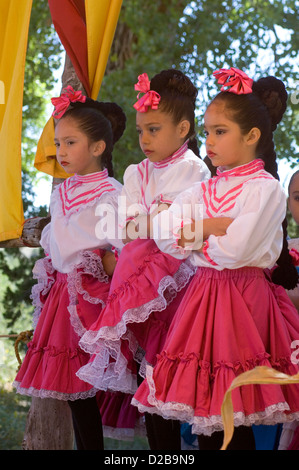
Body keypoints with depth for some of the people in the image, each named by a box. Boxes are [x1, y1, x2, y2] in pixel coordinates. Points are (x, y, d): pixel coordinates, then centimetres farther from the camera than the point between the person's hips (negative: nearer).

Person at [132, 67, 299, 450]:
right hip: (202, 295, 6)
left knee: (234, 413, -4)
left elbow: (232, 252, -19)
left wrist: (193, 237, -2)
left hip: (242, 299, -6)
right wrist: (209, 229, -10)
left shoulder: (265, 189, -8)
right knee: (201, 403, 7)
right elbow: (162, 231, 2)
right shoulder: (205, 189, 13)